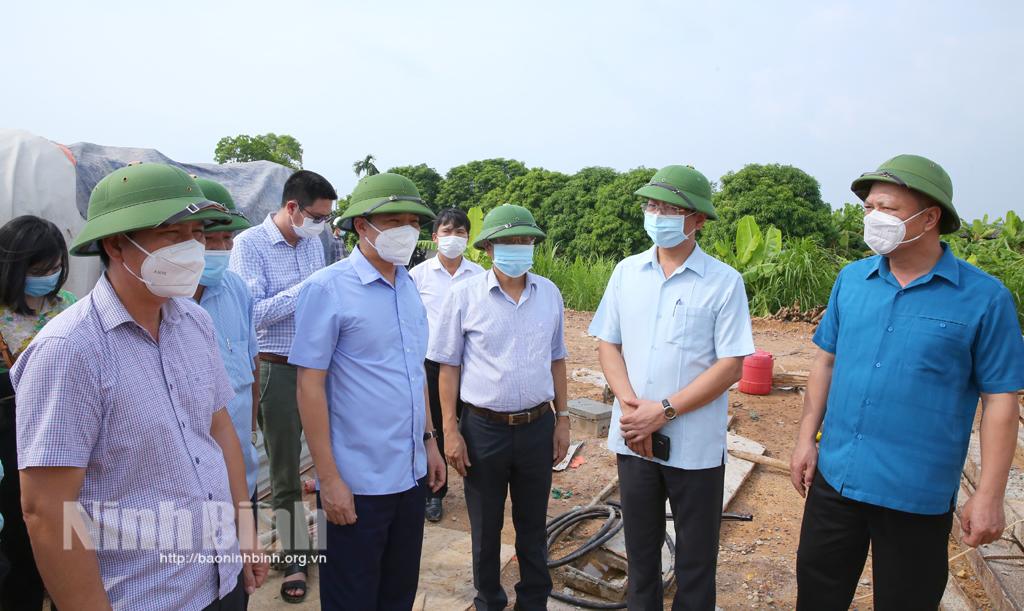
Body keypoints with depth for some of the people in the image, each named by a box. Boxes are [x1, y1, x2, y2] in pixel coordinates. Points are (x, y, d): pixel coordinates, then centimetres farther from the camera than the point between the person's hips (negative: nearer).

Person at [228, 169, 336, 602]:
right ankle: (295, 560, 23)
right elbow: (252, 313, -17)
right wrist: (304, 289, -18)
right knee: (284, 469, 8)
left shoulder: (313, 243, 8)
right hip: (277, 369, -5)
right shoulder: (250, 244, -10)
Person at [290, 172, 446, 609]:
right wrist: (328, 478, -15)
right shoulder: (327, 289, -13)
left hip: (411, 474, 6)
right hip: (357, 482, -6)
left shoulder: (408, 287, 7)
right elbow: (310, 385, -14)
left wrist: (429, 440, 14)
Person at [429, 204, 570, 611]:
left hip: (538, 427, 2)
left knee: (533, 526, 17)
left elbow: (556, 360, 10)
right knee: (485, 529, 15)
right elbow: (448, 366, -4)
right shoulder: (464, 295, -8)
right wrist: (450, 431, -7)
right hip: (484, 429, -2)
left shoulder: (549, 294, 2)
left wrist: (562, 418, 9)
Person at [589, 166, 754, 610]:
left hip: (696, 447, -3)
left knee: (696, 561, 12)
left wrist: (664, 411, -16)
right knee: (640, 552, 19)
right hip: (634, 439, 3)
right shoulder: (627, 272, 4)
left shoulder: (724, 282, -8)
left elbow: (731, 366, -10)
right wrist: (631, 404, -11)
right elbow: (608, 343, 5)